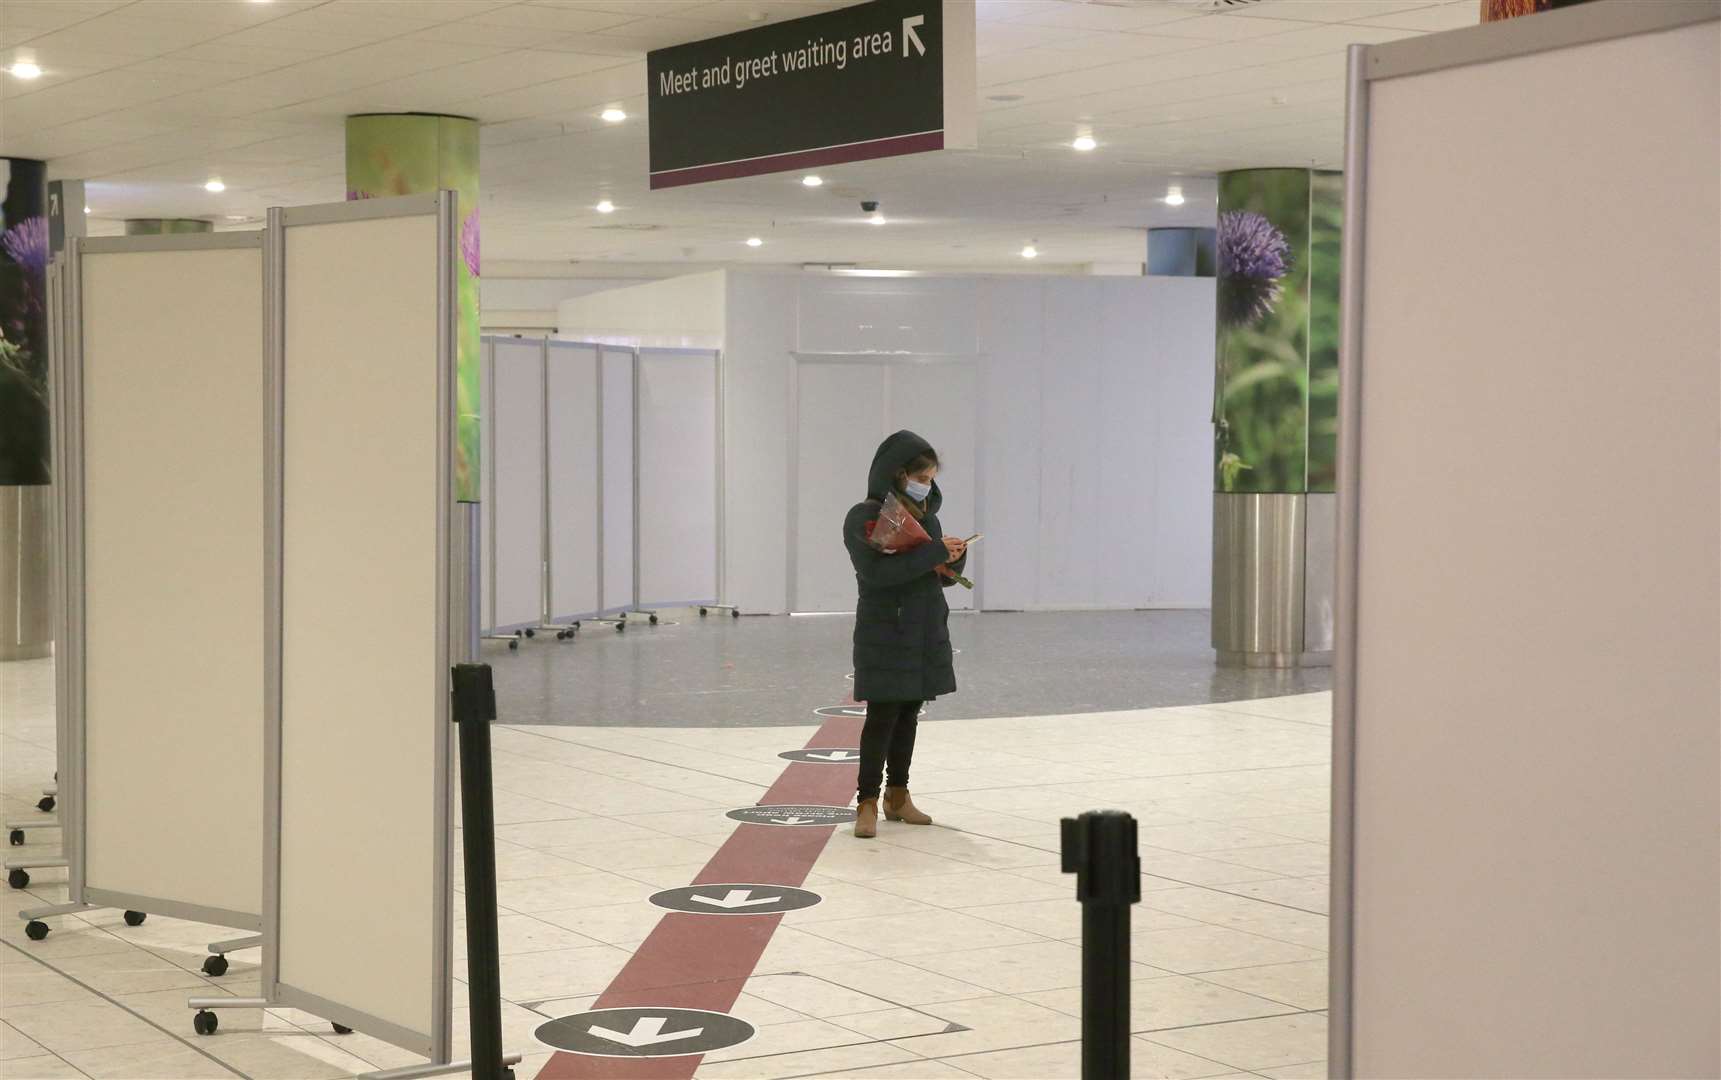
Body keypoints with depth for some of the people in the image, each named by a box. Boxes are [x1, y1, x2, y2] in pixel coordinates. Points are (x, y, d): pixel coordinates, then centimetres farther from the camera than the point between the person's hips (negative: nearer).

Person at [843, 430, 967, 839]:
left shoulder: (926, 517, 11)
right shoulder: (865, 518, -10)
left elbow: (942, 576, 15)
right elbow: (876, 571, -24)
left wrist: (954, 557, -8)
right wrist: (933, 552, -24)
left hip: (926, 633, 6)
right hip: (885, 634, -6)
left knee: (909, 714, 10)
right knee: (883, 715, -7)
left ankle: (898, 796, 19)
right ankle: (867, 803, -2)